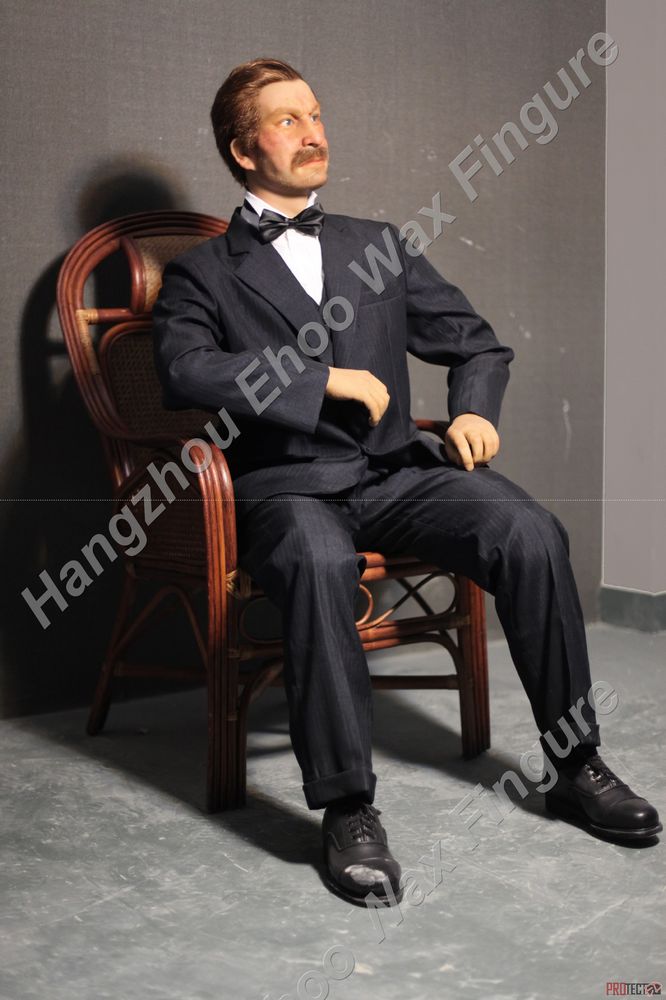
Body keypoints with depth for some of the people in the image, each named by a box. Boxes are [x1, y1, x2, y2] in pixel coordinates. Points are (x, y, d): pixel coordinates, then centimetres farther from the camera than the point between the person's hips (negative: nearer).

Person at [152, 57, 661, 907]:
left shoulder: (380, 247, 22)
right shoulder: (201, 272, 10)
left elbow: (478, 344, 22)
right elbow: (184, 370, -10)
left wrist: (473, 411, 0)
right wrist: (325, 379, -13)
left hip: (394, 471, 4)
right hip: (284, 485, -3)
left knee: (530, 533, -23)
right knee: (321, 563, -38)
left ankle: (575, 766, -8)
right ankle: (347, 808, -27)